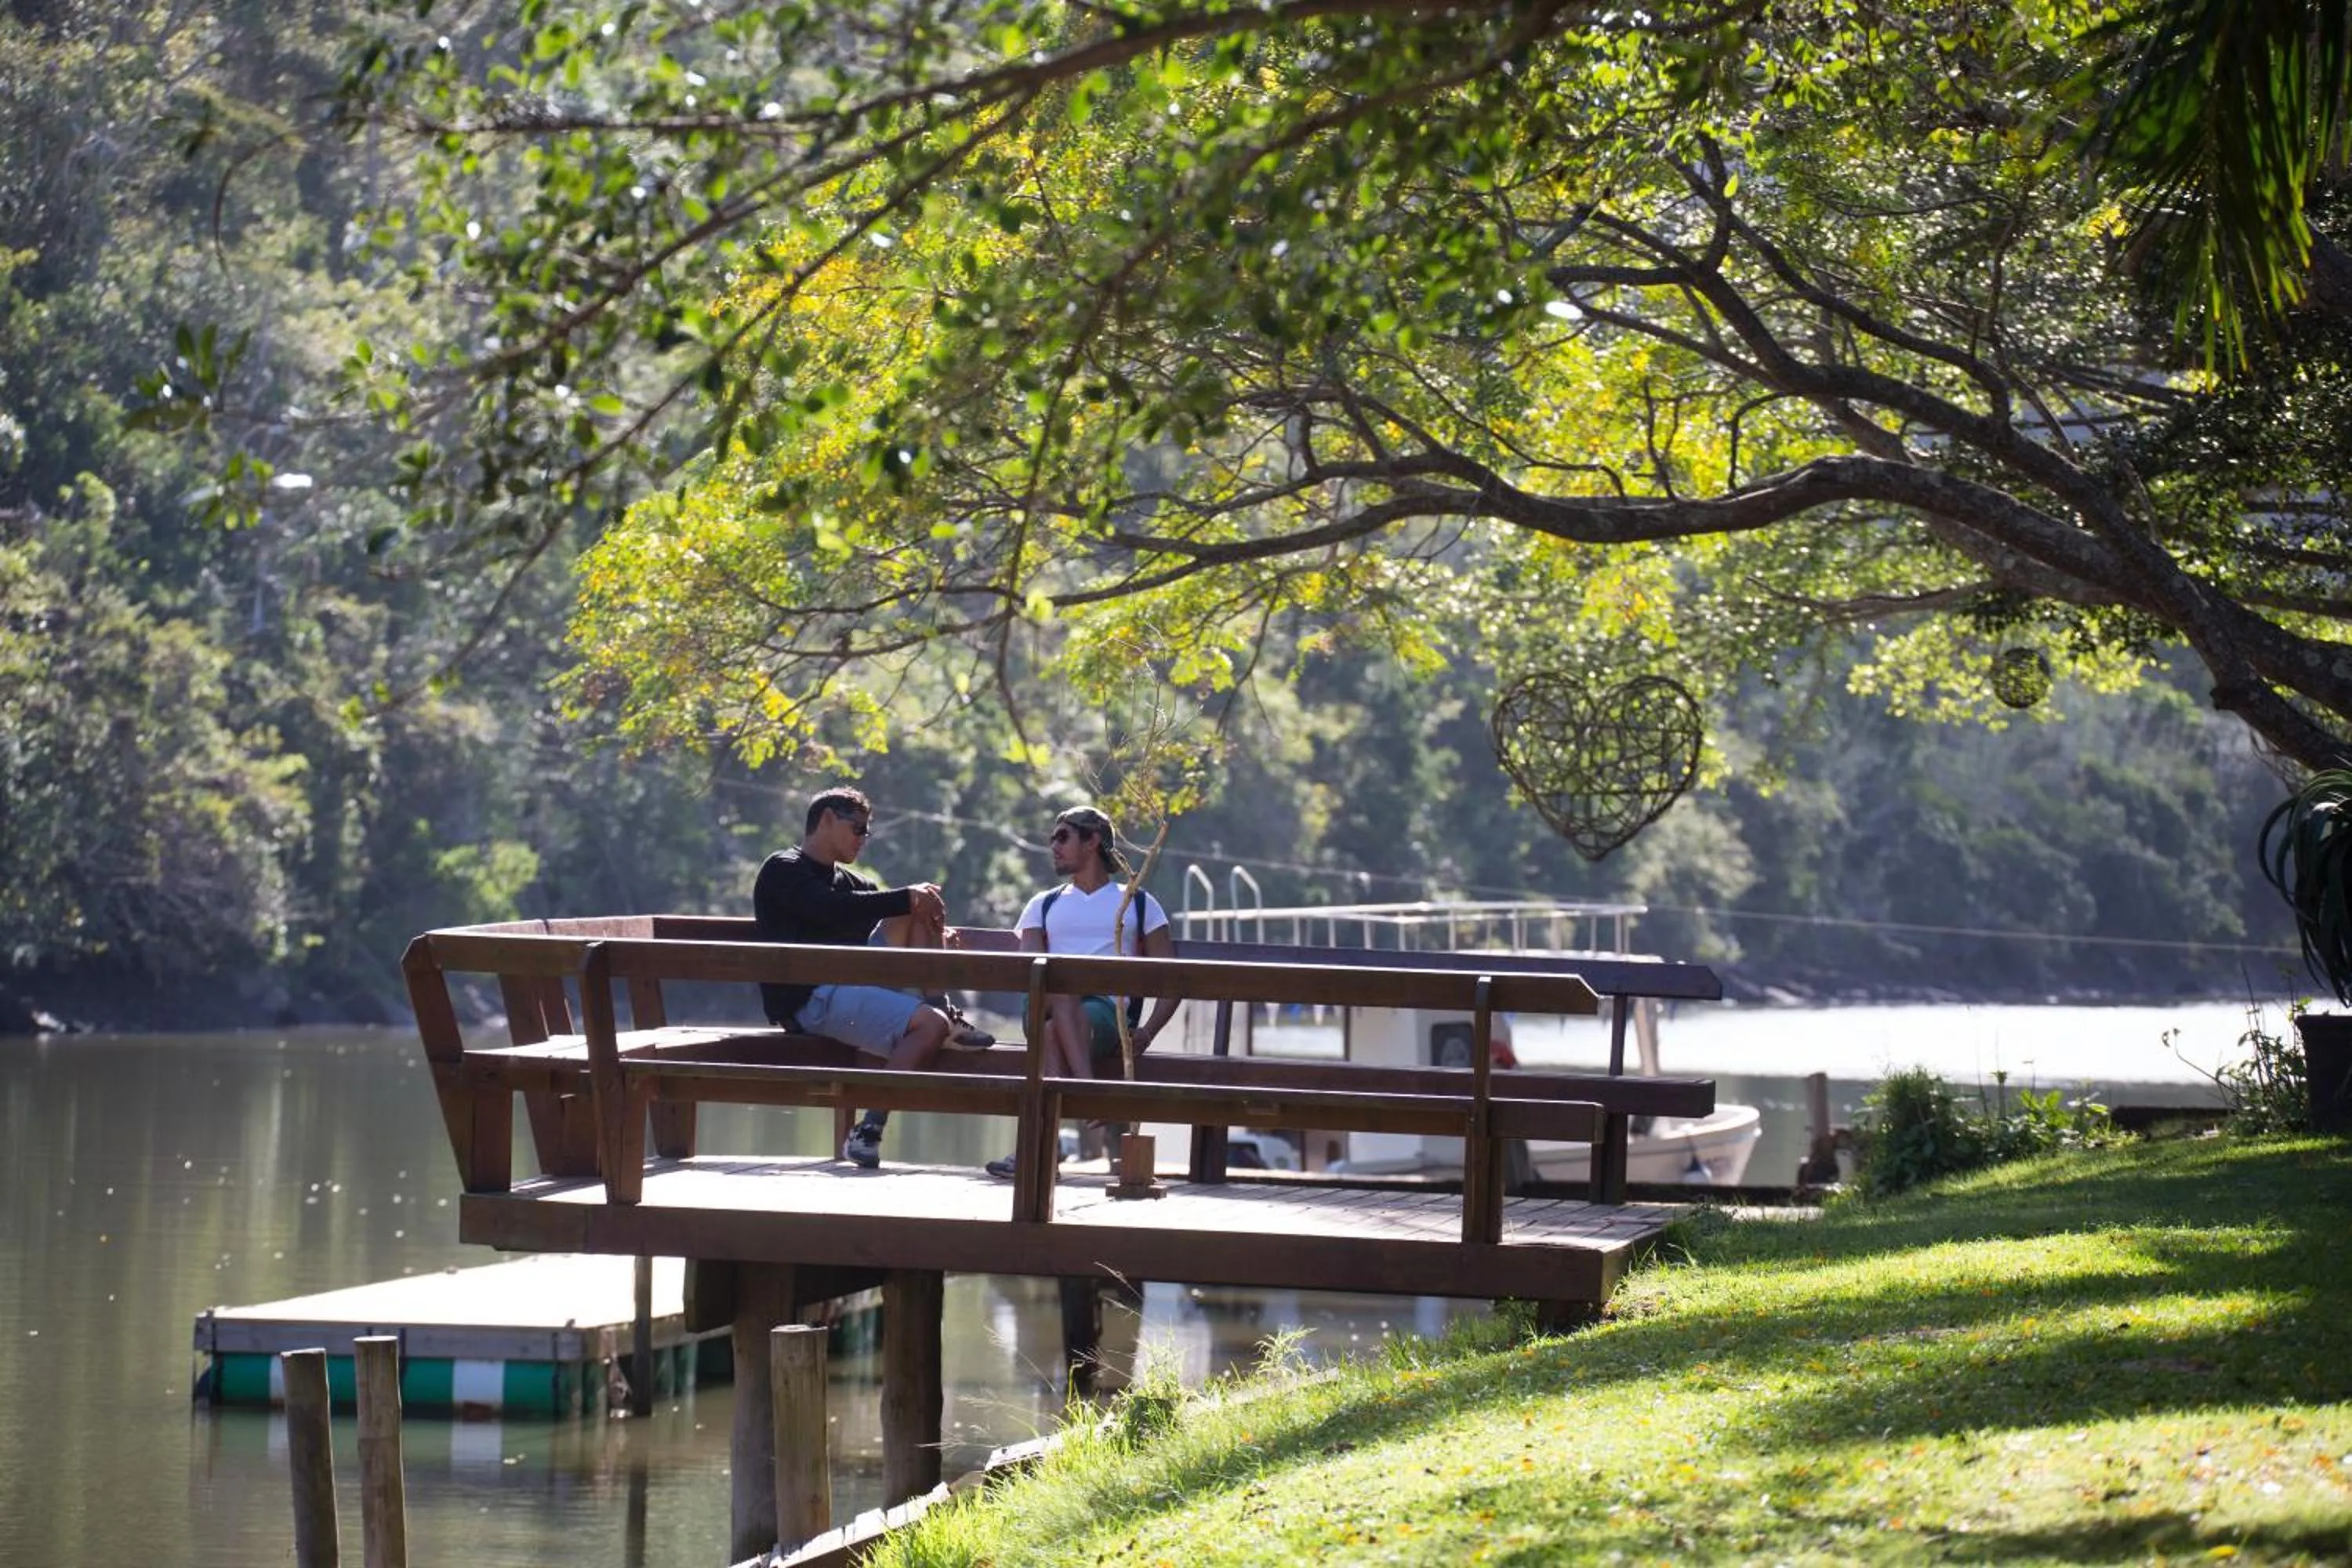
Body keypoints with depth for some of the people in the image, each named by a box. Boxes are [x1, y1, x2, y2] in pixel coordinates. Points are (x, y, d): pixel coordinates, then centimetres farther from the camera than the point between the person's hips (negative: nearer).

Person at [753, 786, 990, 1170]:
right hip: (810, 999, -9)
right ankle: (867, 1132, -28)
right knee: (930, 1025, -26)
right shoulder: (784, 870, -1)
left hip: (853, 984, 9)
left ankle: (943, 1009, -6)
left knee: (911, 912, 2)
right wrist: (907, 897, -15)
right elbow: (837, 910, -19)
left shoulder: (842, 878, 26)